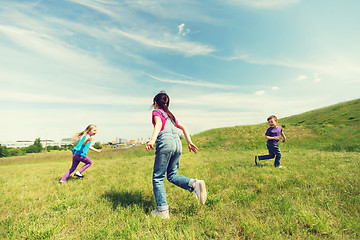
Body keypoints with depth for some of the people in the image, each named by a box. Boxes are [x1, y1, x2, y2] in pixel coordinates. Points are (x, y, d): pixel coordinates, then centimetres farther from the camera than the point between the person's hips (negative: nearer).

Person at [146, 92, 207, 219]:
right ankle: (194, 184, -7)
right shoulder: (170, 115, 29)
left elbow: (158, 124, -11)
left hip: (165, 143, -6)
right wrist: (189, 142, 17)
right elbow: (184, 127, 23)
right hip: (177, 143, 6)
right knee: (172, 175, 15)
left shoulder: (156, 112, 10)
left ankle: (162, 210, 2)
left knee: (158, 178, 4)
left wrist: (152, 140, -26)